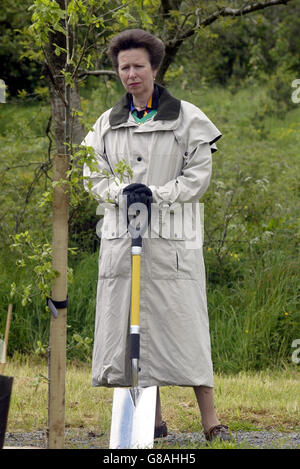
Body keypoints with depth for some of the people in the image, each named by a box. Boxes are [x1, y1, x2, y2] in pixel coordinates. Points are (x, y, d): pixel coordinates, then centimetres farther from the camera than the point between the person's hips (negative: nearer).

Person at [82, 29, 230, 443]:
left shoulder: (186, 118, 2)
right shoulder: (108, 123, 13)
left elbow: (198, 177, -2)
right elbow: (93, 175, 11)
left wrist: (155, 194, -15)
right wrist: (122, 191, -10)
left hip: (171, 237, -4)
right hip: (122, 237, 4)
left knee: (185, 326, -6)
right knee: (132, 327, 2)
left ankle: (210, 421, -3)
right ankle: (154, 421, 10)